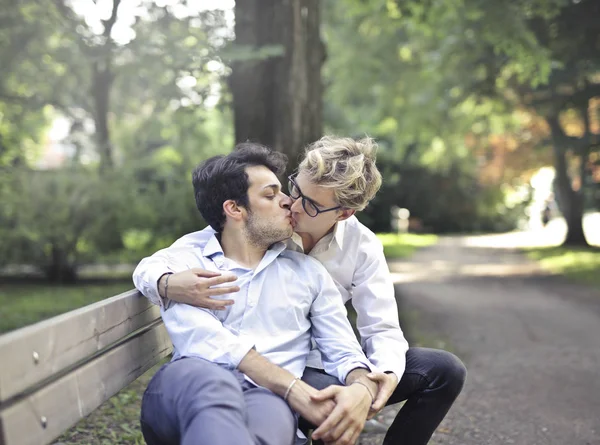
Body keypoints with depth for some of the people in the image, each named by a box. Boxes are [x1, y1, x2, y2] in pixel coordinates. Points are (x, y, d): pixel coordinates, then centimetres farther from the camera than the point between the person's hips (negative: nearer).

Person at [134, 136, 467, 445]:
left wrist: (388, 373, -31)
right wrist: (168, 285, -41)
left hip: (328, 365, 4)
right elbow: (152, 266, -15)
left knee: (445, 370, -7)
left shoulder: (361, 246, -6)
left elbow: (381, 328, -7)